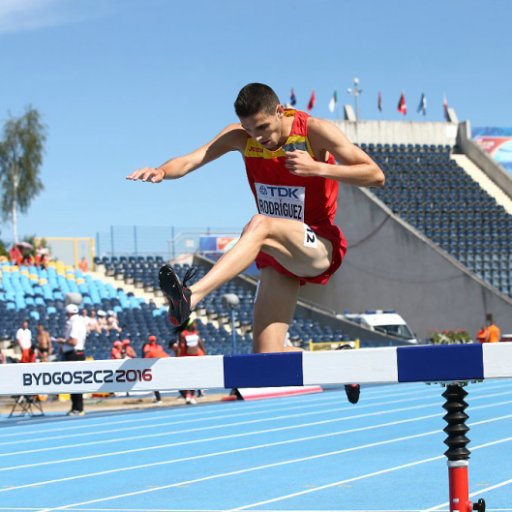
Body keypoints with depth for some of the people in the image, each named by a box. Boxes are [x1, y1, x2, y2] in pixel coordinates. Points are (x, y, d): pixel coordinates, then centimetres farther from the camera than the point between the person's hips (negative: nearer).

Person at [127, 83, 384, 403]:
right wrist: (163, 171, -38)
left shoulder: (315, 131, -13)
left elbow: (376, 176, -17)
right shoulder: (241, 137, -2)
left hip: (320, 248, -6)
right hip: (278, 255, 6)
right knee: (268, 356, -6)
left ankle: (191, 296, -53)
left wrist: (318, 168, -28)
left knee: (260, 225, -38)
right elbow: (191, 160, -15)